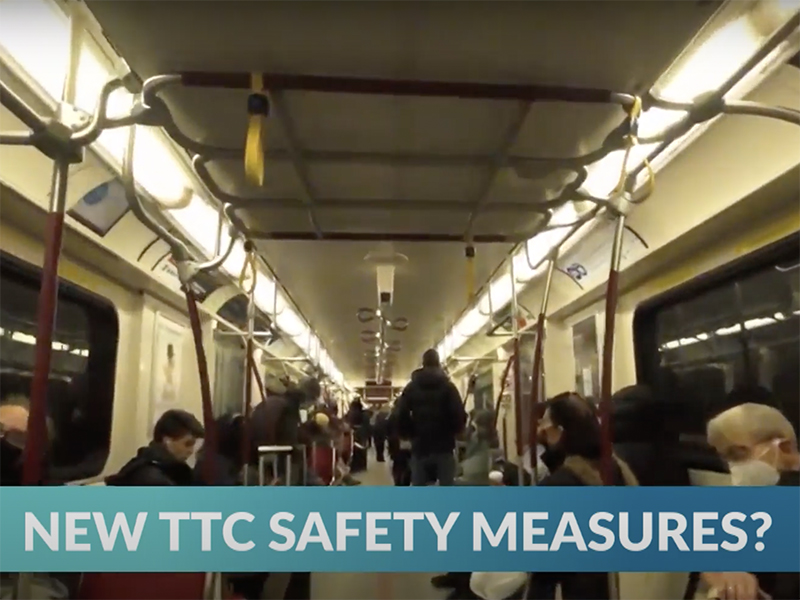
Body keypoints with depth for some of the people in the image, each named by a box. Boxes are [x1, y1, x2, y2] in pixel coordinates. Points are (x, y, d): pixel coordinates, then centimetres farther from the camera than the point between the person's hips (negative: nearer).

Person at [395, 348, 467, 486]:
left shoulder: (411, 387, 6)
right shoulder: (448, 386, -1)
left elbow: (401, 417, -2)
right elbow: (460, 416, -10)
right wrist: (452, 433, 9)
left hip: (419, 448, 2)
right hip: (444, 447, -2)